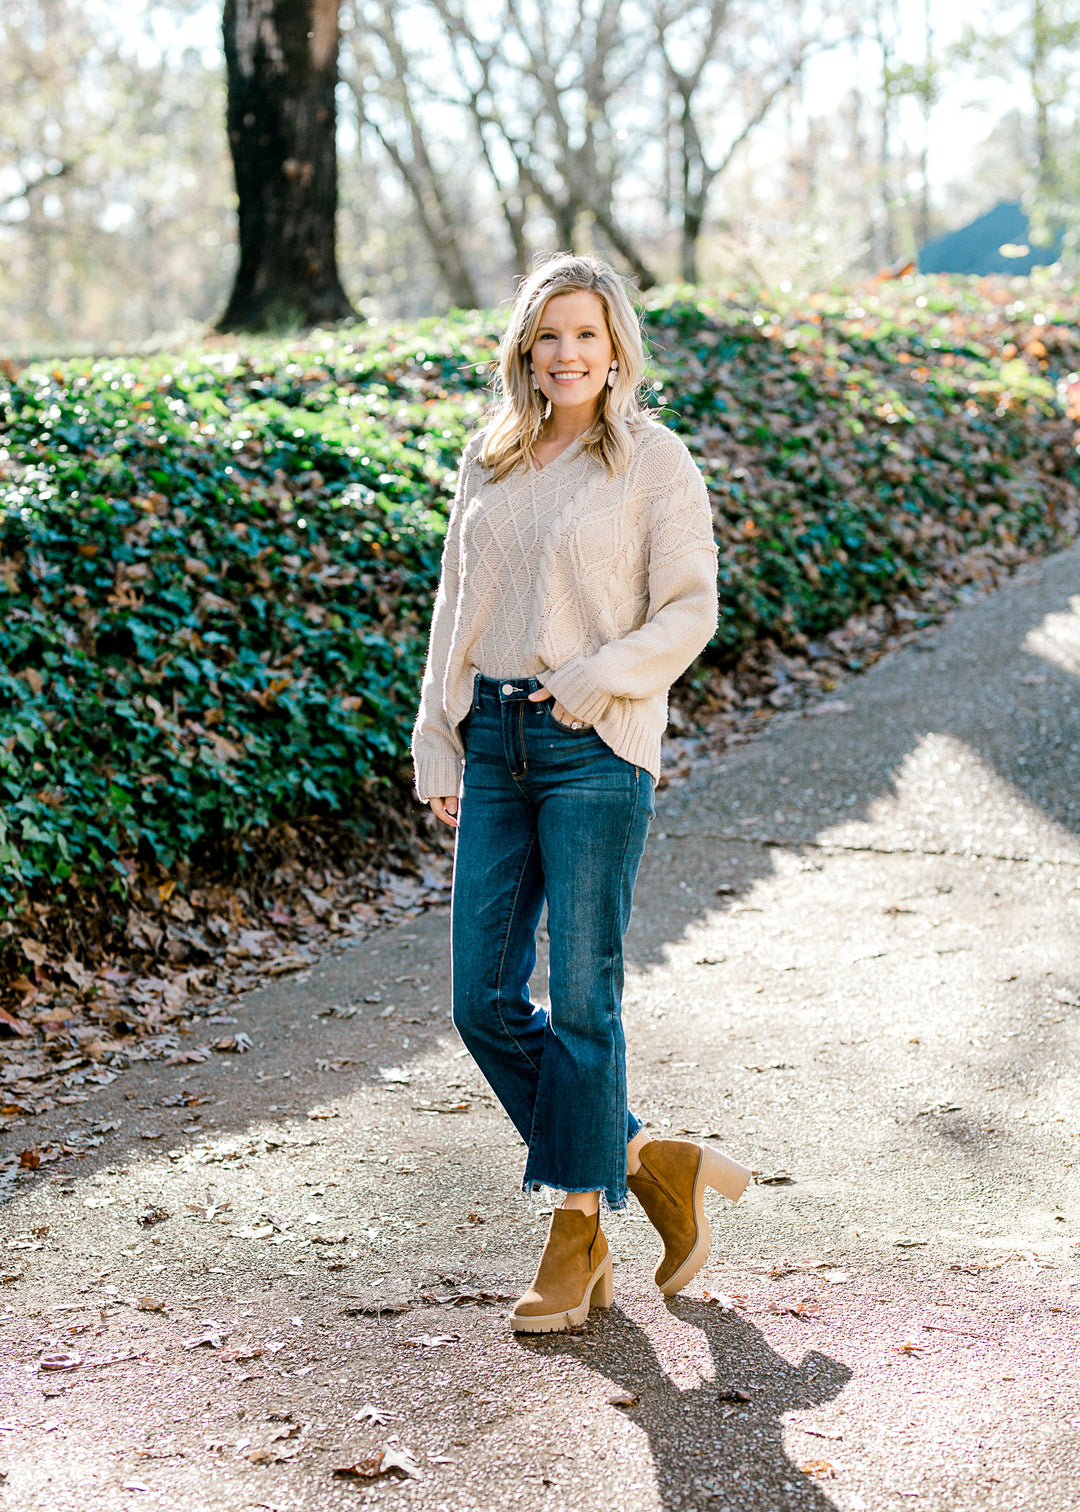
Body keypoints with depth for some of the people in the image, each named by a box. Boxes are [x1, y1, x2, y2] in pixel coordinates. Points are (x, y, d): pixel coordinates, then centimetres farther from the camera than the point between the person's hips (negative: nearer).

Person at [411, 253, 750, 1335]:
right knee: (484, 1001, 3)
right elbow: (456, 609, 16)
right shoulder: (489, 462, 13)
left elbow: (688, 610, -4)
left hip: (597, 747, -6)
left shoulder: (654, 461, -1)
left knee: (581, 998, -2)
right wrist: (437, 749, 11)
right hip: (494, 739, 6)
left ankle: (579, 1234, 12)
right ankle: (645, 1160, 19)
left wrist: (593, 680, -18)